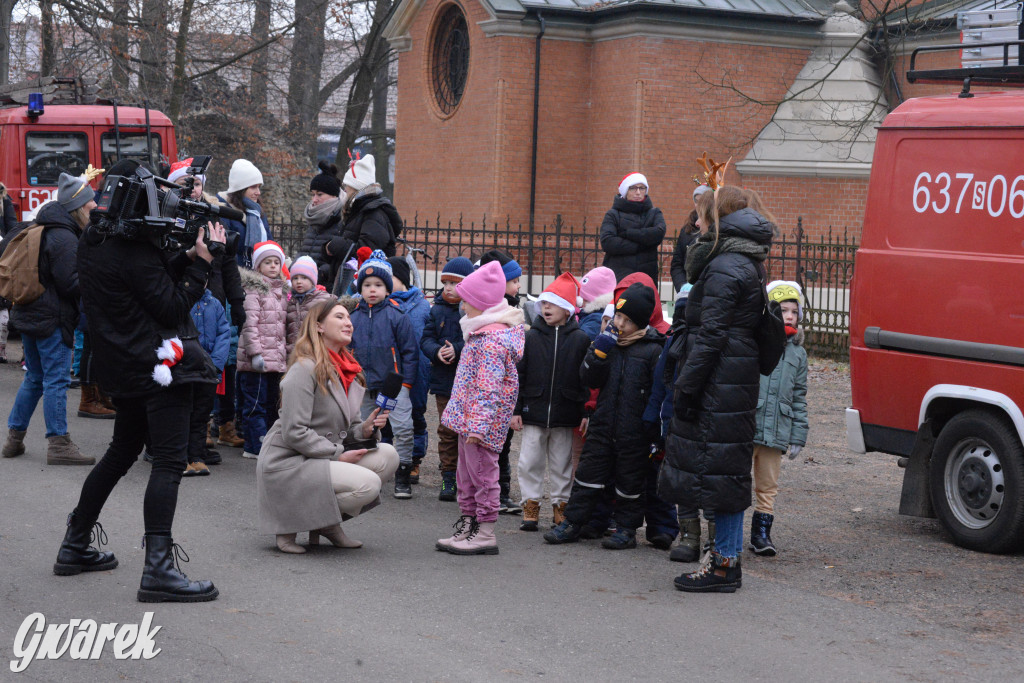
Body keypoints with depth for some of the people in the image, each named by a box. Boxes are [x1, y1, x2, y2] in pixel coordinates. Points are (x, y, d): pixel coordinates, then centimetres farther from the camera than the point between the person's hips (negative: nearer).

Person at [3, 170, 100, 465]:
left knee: (34, 378, 18)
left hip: (30, 315, 10)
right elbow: (70, 284, -19)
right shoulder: (64, 239, -18)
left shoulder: (45, 231, 13)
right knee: (56, 379, -6)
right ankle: (58, 444, -4)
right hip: (52, 319, -10)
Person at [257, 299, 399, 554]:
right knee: (368, 483, -25)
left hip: (324, 458, 9)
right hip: (288, 464, -9)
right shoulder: (305, 369, -14)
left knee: (388, 456, -7)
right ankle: (290, 522, -8)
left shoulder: (348, 371, 14)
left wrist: (366, 429, -4)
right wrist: (338, 454, -18)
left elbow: (343, 430, 18)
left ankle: (328, 523, 3)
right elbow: (294, 433, -19)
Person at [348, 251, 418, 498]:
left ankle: (402, 478, -2)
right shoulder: (354, 317, 4)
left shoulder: (397, 316, -6)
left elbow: (410, 350, -3)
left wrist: (406, 382, -6)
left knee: (403, 428, -12)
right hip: (365, 387, 4)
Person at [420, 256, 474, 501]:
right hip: (444, 380, 3)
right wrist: (437, 351, -13)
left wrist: (458, 350, -22)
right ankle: (448, 478, 13)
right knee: (447, 430, 6)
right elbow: (426, 339, 7)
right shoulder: (437, 309, 7)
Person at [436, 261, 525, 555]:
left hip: (481, 422, -10)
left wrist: (477, 425, -28)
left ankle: (485, 533, 4)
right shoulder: (482, 332, 13)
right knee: (467, 474, 17)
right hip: (468, 419, 10)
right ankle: (467, 525, 27)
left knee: (482, 473, -3)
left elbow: (488, 388, -25)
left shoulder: (492, 340, -20)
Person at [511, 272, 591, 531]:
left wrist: (586, 412, -3)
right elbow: (519, 374, 4)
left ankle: (560, 505, 20)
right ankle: (531, 506, 12)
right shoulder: (532, 337, 3)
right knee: (530, 462, 2)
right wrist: (516, 409, 0)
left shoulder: (580, 339, -1)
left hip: (565, 414, -1)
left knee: (562, 463, 8)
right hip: (533, 411, 1)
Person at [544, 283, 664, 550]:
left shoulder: (653, 350, -9)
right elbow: (589, 379, 2)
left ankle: (626, 528, 20)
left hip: (635, 430, -4)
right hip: (603, 423, 4)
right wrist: (598, 352, -13)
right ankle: (572, 523, 16)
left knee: (629, 481, 7)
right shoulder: (608, 340, 6)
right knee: (588, 474, 8)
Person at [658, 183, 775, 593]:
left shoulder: (723, 269, -15)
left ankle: (725, 564, 1)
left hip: (719, 386, -10)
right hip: (739, 382, 10)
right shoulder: (748, 263, 16)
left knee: (718, 470, -4)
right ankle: (727, 558, 20)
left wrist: (686, 388, -16)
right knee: (727, 471, 14)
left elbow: (710, 336, -19)